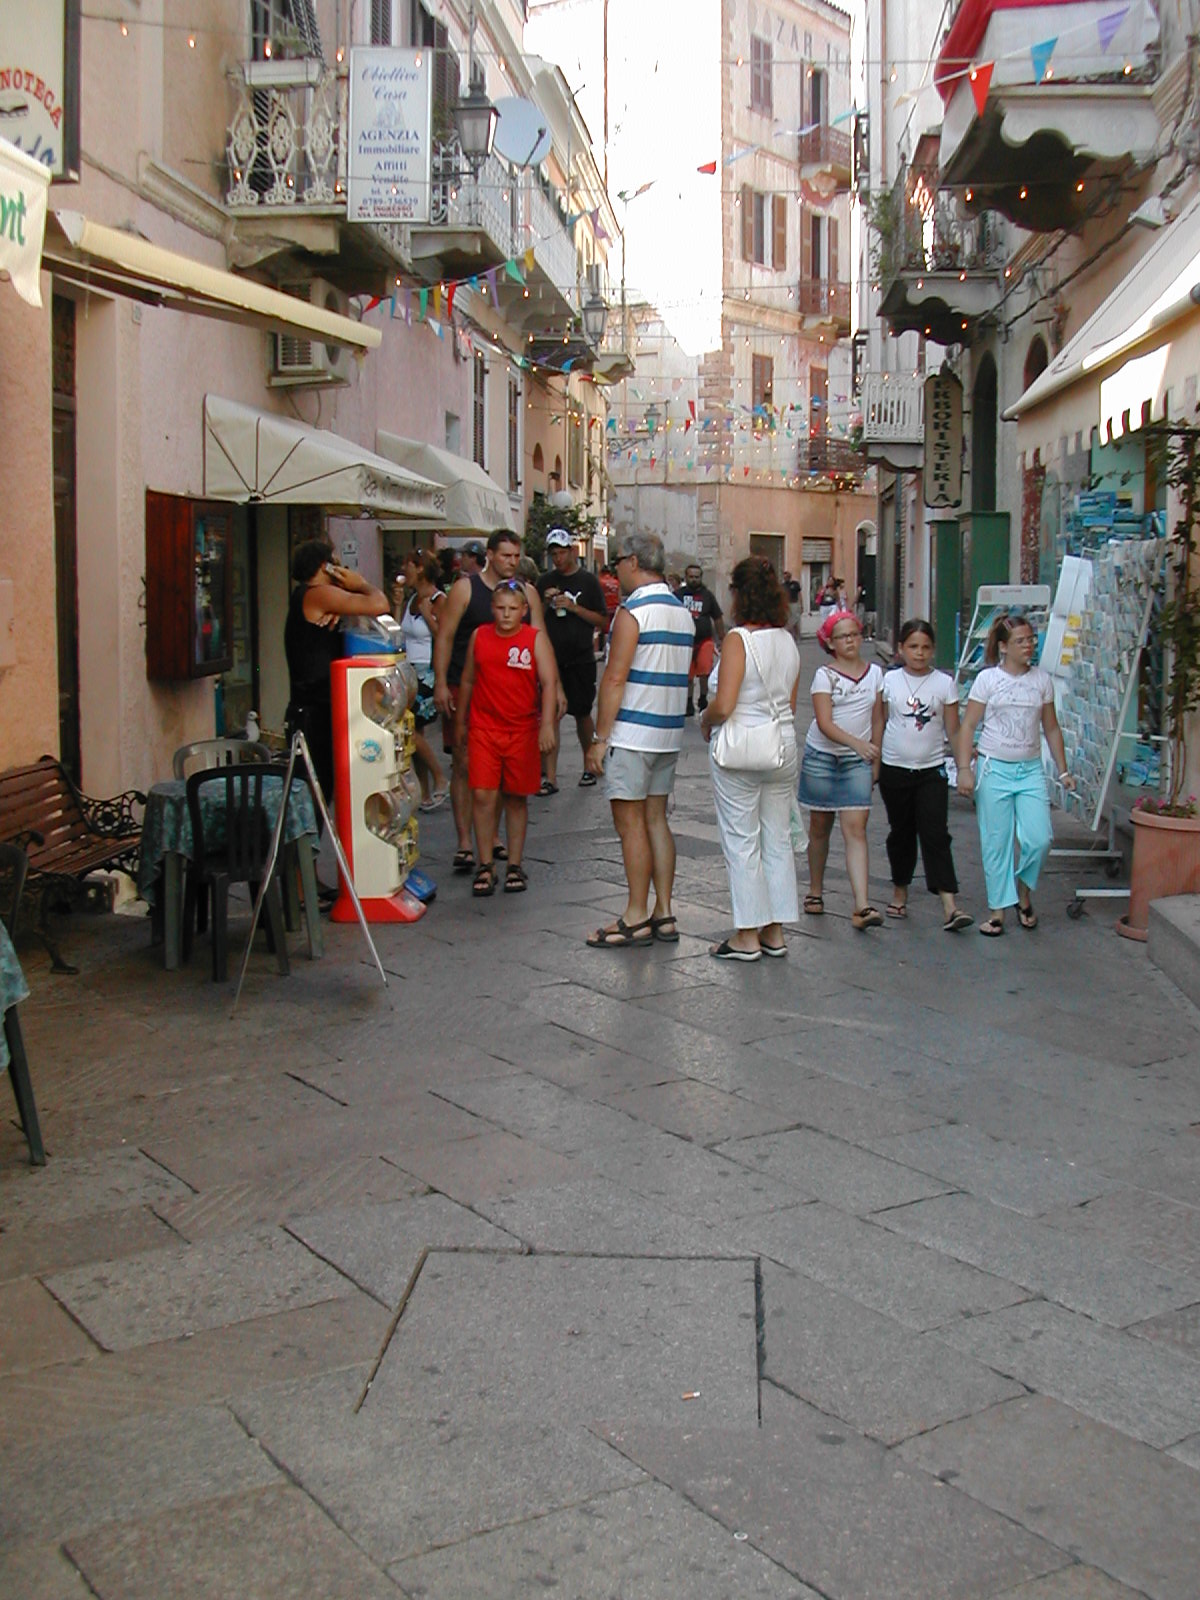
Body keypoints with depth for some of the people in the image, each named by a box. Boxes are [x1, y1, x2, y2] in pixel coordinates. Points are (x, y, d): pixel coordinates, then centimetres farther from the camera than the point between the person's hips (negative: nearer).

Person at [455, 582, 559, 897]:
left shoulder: (536, 638, -1)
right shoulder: (479, 637, 6)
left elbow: (549, 683, -7)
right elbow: (467, 681, 16)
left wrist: (547, 725, -17)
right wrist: (459, 722, 19)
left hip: (522, 730, -1)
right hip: (483, 727, 1)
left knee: (517, 798, 8)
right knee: (482, 795, -7)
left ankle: (514, 866, 19)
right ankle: (486, 866, 3)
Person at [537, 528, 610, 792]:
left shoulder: (588, 581, 1)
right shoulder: (545, 581, 9)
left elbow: (602, 620, -2)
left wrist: (573, 607, -13)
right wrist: (545, 602, -7)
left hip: (581, 659, -2)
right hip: (551, 658, 2)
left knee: (582, 713, 9)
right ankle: (550, 777, -3)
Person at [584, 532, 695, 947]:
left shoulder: (633, 611, -13)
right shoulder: (683, 612, 13)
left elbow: (615, 679, -16)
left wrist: (599, 737, -13)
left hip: (632, 732, -8)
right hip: (669, 734, 8)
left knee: (631, 823, -2)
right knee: (656, 820, 12)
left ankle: (637, 918, 2)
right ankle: (664, 915, 14)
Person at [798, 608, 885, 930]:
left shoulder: (874, 673, 6)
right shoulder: (825, 675, -5)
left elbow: (877, 721, 13)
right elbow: (824, 723, -15)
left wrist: (875, 760, 11)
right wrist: (856, 743, -29)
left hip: (857, 761, 1)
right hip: (821, 757, -1)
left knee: (855, 829, -10)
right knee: (820, 826, 10)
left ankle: (862, 906, -18)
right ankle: (815, 891, 29)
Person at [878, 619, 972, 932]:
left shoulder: (944, 683, 0)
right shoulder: (890, 681, 2)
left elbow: (954, 731, 2)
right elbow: (878, 724, 9)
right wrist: (873, 762, 8)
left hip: (932, 769, -1)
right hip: (894, 768, 1)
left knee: (935, 834, -10)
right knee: (901, 833, 12)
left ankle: (949, 906, -16)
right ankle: (900, 892, 30)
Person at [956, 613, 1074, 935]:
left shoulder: (1042, 680, 7)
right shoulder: (988, 679, -3)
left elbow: (1051, 729, 14)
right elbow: (968, 727, -2)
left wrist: (1063, 771, 11)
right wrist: (964, 769, -10)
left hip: (1031, 769, 3)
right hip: (994, 769, -2)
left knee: (1040, 839, -8)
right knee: (996, 844, 2)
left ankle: (1023, 892, 18)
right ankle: (997, 910, 12)